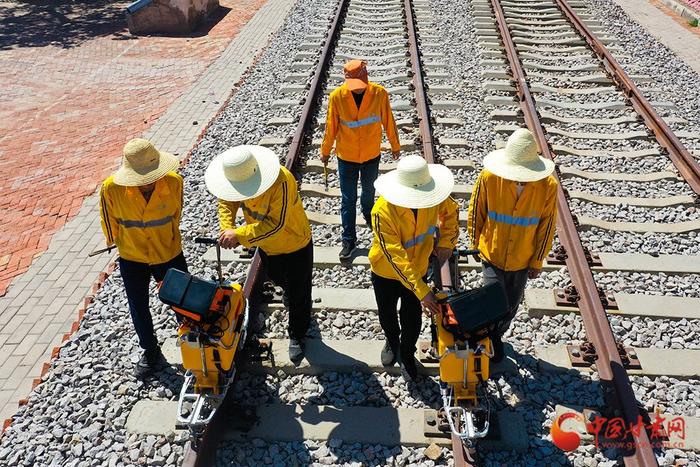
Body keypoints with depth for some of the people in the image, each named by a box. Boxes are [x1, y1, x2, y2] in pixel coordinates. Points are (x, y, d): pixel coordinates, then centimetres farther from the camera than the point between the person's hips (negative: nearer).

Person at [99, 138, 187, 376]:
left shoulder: (174, 182, -25)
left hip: (170, 254, 0)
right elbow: (109, 220, -6)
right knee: (139, 309, 18)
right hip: (132, 258, 1)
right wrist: (116, 241, 10)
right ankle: (151, 352, 43)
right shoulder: (112, 188, -27)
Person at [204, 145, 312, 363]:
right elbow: (227, 201, -6)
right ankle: (288, 291, 67)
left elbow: (276, 224, -41)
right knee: (277, 278, 32)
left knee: (299, 294, 10)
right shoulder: (239, 175, -20)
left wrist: (239, 235, -41)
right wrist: (227, 228, -24)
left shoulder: (281, 181, -41)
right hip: (266, 245, 6)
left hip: (295, 245, -6)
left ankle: (297, 336, 34)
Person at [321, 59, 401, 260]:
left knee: (369, 191, 24)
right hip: (346, 157, -1)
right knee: (348, 200, 5)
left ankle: (368, 215, 54)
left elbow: (388, 122, -4)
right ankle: (349, 240, 17)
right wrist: (325, 151, 5)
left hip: (372, 155, 1)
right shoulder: (337, 96, -18)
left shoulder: (380, 94, -17)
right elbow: (331, 127, -6)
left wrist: (395, 145, 8)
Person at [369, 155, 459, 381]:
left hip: (418, 269, 2)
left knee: (412, 320, 12)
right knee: (387, 315, 22)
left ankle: (407, 354, 43)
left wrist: (446, 242, -9)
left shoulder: (433, 197, -22)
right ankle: (392, 341, 56)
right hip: (386, 272, -2)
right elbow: (395, 257, -36)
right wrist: (421, 291, -39)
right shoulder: (383, 211, -36)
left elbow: (450, 211, 3)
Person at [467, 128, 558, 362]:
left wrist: (537, 261, 0)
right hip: (492, 254, -2)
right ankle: (492, 340, 31)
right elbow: (475, 213, -6)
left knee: (511, 305, 19)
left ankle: (496, 335, 48)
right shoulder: (489, 177, -22)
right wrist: (476, 244, 5)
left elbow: (547, 226, -6)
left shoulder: (548, 186, -19)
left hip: (522, 260, 2)